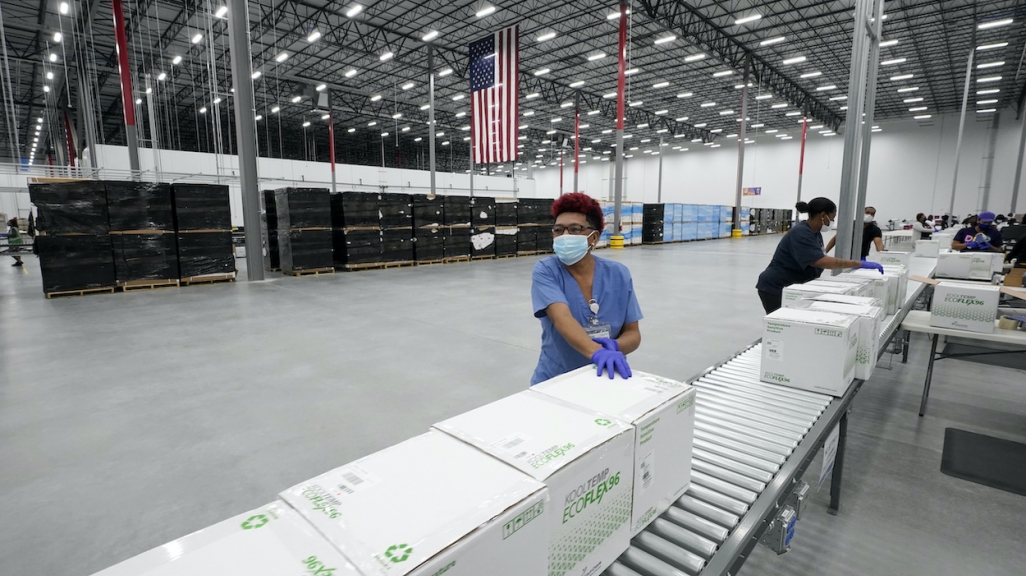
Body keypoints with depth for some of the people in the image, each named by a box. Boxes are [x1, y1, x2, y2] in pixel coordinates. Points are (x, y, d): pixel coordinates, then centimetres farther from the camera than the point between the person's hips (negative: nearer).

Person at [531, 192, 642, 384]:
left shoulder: (619, 274, -1)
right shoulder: (545, 271, -9)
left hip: (608, 380, 2)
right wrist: (597, 353, -38)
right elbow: (562, 319, -24)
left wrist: (613, 346, -18)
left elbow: (633, 334, 2)